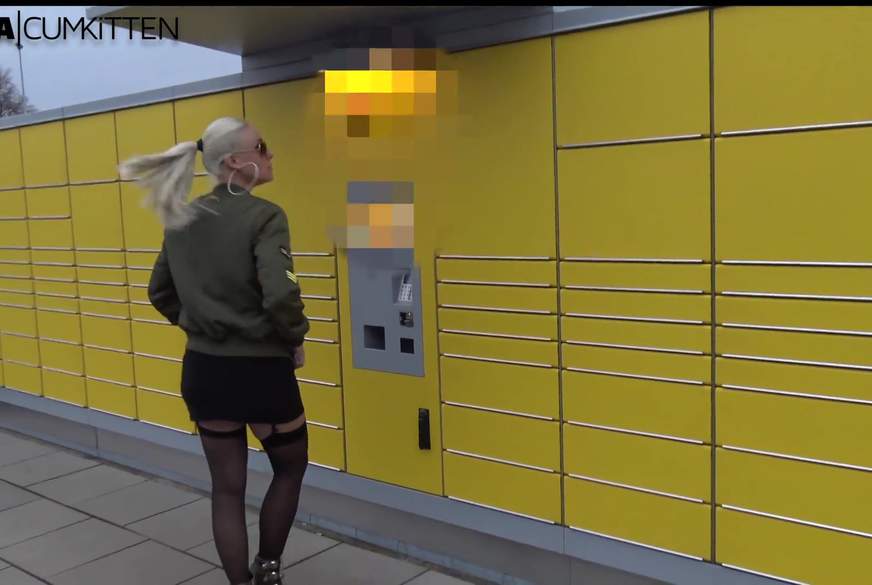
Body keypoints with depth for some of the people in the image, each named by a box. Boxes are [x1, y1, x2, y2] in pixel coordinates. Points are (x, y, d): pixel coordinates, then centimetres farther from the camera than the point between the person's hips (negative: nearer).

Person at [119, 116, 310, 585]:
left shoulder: (181, 219, 5)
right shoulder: (264, 216, -17)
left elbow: (160, 292, 13)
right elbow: (280, 296, -28)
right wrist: (295, 340, -10)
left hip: (203, 370, 6)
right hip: (261, 371, -5)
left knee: (227, 487, 16)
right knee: (290, 468, 21)